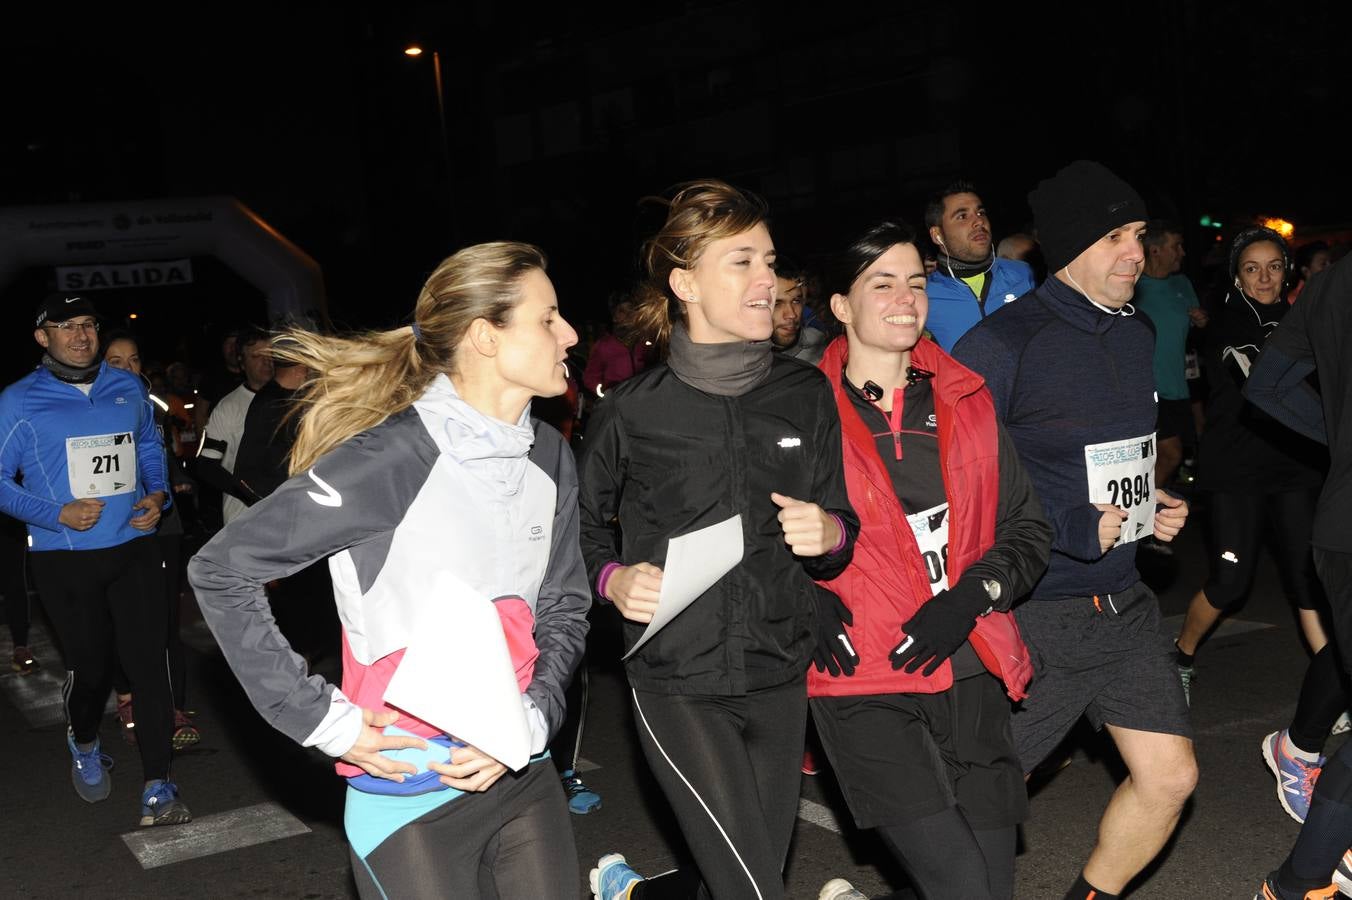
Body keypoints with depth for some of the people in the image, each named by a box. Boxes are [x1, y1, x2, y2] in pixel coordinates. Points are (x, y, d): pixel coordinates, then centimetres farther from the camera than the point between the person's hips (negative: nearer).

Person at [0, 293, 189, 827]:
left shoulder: (129, 389, 8)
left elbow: (151, 449, 20)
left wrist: (158, 494, 1)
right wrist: (58, 514, -16)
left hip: (133, 548, 2)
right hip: (65, 558, -2)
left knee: (148, 661, -7)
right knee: (89, 666, 9)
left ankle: (157, 788, -1)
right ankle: (83, 745, 42)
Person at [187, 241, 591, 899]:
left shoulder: (548, 457, 1)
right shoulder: (390, 459, -19)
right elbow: (219, 572, -15)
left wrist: (530, 721, -7)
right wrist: (323, 721, -15)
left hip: (523, 775, 6)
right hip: (412, 797, -6)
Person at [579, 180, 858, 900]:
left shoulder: (806, 394, 3)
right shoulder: (631, 413, -7)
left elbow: (843, 531, 10)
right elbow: (584, 526, 8)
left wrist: (828, 534, -12)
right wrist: (614, 578, -11)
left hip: (779, 678, 5)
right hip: (676, 684, -4)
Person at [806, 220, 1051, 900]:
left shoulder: (965, 400, 10)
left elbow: (1028, 527, 11)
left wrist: (972, 596, -5)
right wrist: (807, 599, -9)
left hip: (974, 679, 5)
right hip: (867, 685, -5)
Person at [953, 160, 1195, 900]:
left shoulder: (1135, 336, 10)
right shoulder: (1005, 344, -18)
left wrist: (1151, 505, 8)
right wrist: (1071, 529, -22)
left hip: (1123, 603, 8)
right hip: (1034, 614, -7)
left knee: (1169, 777, 9)